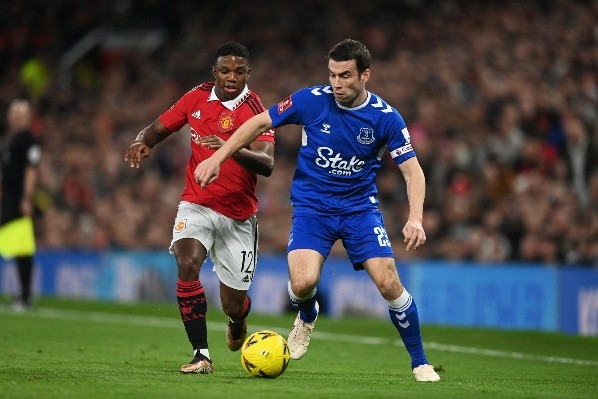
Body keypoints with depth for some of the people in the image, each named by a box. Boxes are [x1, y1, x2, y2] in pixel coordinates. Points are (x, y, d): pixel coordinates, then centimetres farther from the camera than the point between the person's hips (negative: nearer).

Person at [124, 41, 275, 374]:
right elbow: (158, 128, 10)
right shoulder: (197, 98, 0)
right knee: (188, 264, -28)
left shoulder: (256, 111, -13)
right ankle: (201, 354, -20)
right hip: (197, 205, 2)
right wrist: (142, 143, -14)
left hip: (238, 215, -2)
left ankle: (238, 323, 45)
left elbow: (267, 165, -26)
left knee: (233, 304, 4)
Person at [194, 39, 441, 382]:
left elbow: (413, 171, -9)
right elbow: (260, 123, 0)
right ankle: (307, 316, 16)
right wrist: (217, 158, -5)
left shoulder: (386, 117, -12)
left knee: (389, 284, -14)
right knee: (303, 283, -23)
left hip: (360, 208, 0)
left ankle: (420, 363, 6)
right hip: (312, 207, 0)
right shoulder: (311, 100, -12)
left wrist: (415, 219, -25)